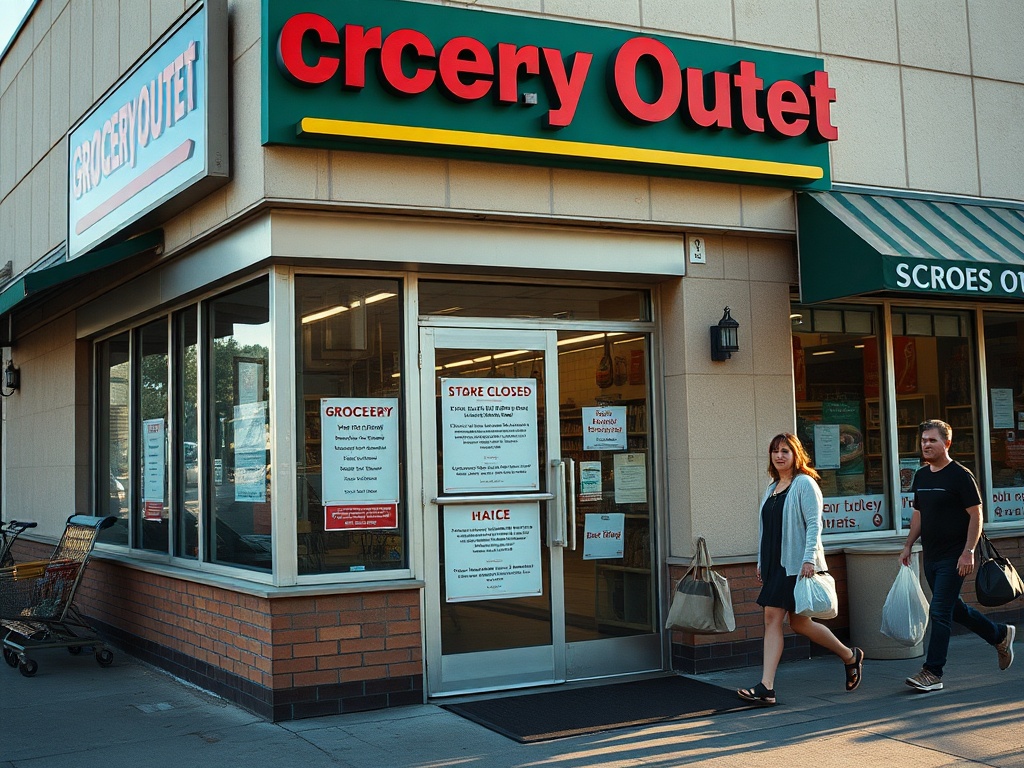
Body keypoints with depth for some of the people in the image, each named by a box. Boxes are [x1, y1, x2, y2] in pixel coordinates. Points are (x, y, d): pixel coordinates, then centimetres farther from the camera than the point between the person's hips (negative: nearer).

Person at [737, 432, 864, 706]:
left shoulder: (805, 484, -7)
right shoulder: (772, 488, 16)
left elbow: (814, 524, -13)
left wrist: (809, 559, -22)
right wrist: (761, 562, 18)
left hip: (797, 565, -7)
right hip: (775, 565, 7)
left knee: (799, 621, -1)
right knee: (771, 619, -2)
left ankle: (850, 656, 23)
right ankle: (766, 687, -6)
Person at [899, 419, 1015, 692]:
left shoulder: (960, 475, -11)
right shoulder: (921, 476, 11)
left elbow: (976, 515, -12)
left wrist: (968, 551, -19)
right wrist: (908, 545, 14)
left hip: (953, 557, -8)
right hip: (930, 556, 8)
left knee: (940, 612, -9)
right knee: (953, 608, 16)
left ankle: (933, 672, -4)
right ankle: (1000, 634, 37)